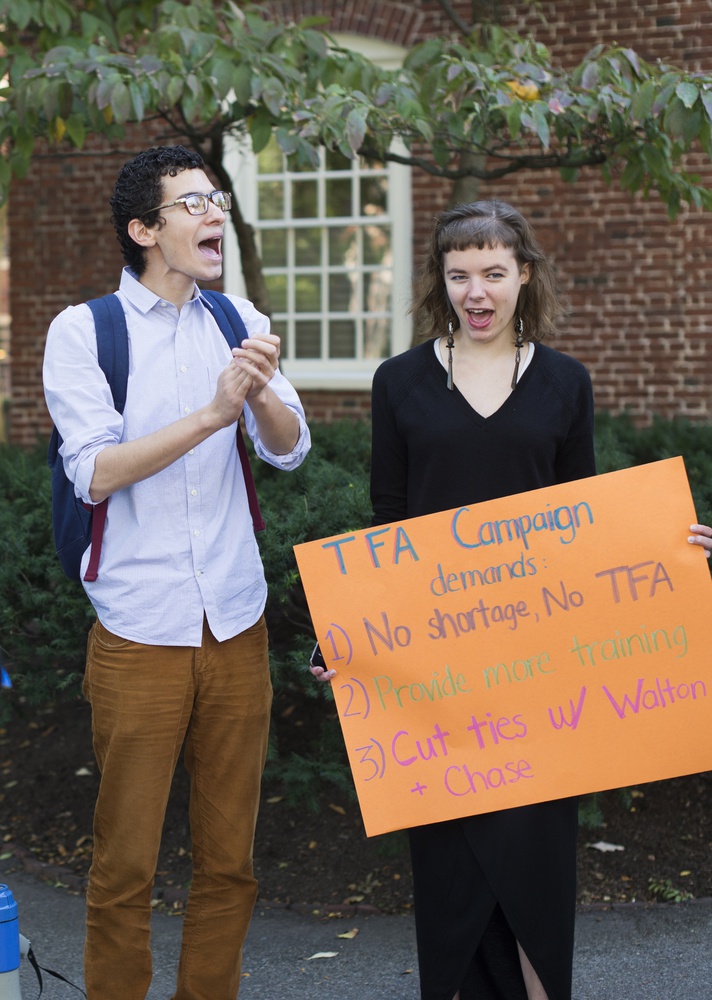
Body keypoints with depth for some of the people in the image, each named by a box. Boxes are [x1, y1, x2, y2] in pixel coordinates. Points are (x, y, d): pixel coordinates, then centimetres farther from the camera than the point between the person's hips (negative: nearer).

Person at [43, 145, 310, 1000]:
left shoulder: (236, 320, 7)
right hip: (139, 632, -4)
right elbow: (94, 473, -15)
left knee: (229, 857, 11)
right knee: (125, 863, 3)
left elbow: (290, 449, 1)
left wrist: (261, 391, -21)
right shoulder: (83, 331, -5)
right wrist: (213, 412, -24)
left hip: (236, 625, 4)